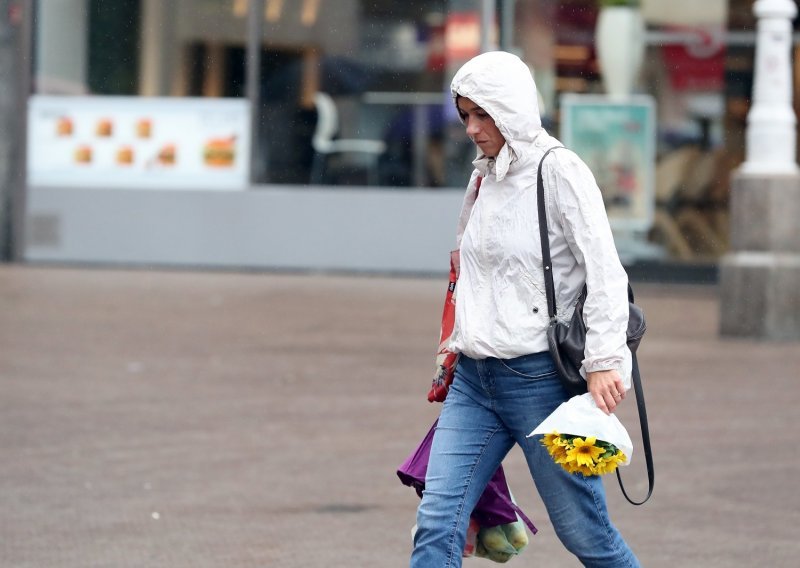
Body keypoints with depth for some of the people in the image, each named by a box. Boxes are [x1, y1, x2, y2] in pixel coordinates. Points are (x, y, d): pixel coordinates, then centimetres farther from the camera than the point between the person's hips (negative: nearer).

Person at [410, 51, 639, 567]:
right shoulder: (484, 178, 13)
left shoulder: (560, 172, -8)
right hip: (474, 379, 7)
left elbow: (605, 271, -14)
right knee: (436, 524, -5)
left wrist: (604, 360, -21)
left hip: (541, 378, -7)